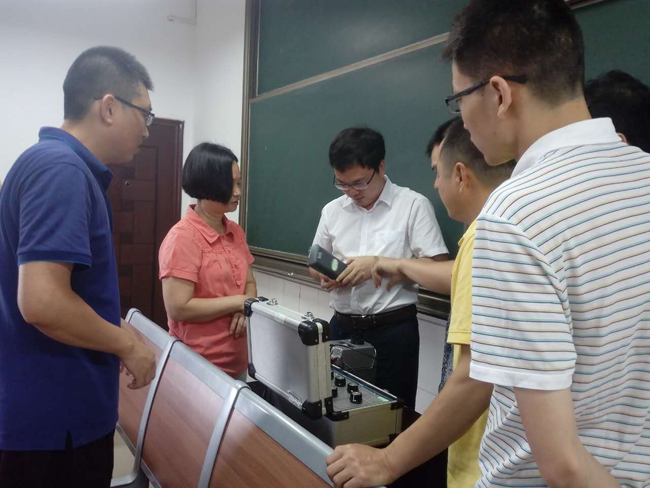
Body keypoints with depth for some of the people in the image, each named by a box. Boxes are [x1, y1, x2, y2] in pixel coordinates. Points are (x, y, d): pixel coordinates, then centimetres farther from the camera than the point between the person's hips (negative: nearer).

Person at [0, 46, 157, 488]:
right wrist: (128, 345, -15)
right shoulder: (63, 170, -21)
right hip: (54, 418, -9)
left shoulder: (59, 164, 10)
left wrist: (116, 342, 16)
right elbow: (41, 302, -29)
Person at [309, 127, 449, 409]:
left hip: (393, 330, -4)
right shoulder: (332, 210, 8)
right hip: (342, 328, 5)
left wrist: (378, 264, -18)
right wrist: (326, 275, -7)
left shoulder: (414, 205, -7)